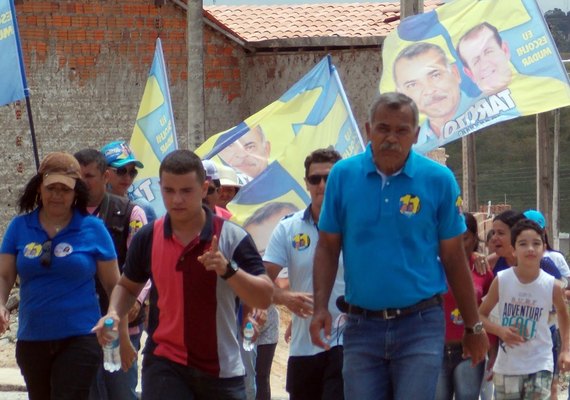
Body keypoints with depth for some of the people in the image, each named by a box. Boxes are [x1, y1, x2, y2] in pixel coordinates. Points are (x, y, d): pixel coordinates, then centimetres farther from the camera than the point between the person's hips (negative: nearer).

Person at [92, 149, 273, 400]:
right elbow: (128, 286, 18)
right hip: (165, 364, 0)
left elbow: (264, 298, -11)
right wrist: (114, 313, -4)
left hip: (221, 369, 0)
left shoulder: (231, 237, -7)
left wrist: (228, 269, -27)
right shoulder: (148, 237, 0)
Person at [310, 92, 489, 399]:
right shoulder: (343, 175, 1)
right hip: (361, 325, 2)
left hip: (420, 324, -2)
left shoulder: (438, 180, -3)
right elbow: (328, 248, 6)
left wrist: (473, 327, 6)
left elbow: (453, 258, 3)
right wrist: (320, 308, -6)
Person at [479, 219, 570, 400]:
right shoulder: (501, 281, -9)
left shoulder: (552, 286, -8)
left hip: (539, 364, -1)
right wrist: (500, 330, -17)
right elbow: (481, 314, 2)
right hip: (507, 365, 1)